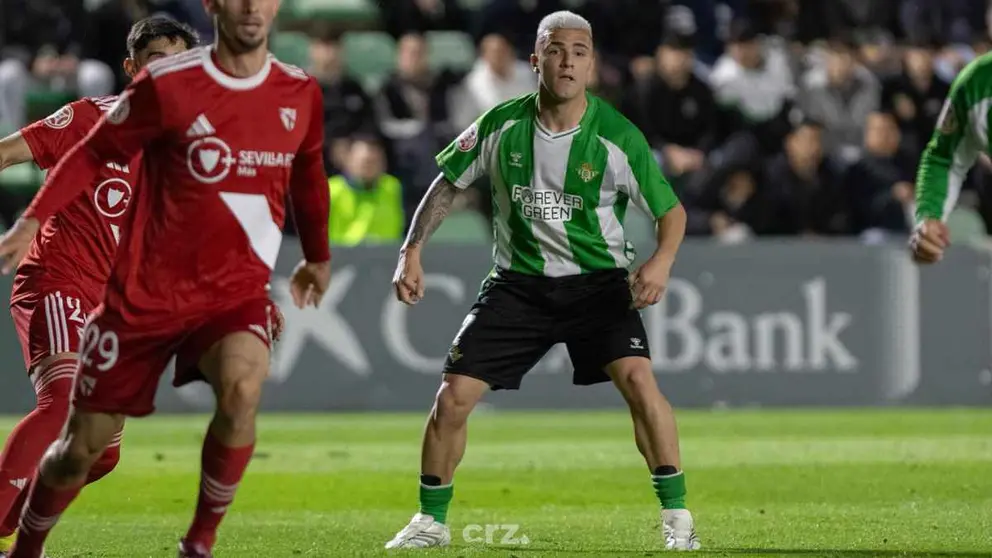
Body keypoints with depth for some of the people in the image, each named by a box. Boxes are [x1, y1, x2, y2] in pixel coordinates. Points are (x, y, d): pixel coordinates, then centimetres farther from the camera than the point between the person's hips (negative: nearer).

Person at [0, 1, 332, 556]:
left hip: (237, 293, 1)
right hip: (148, 293, -1)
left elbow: (308, 175, 20)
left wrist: (318, 257, 31)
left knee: (243, 388, -32)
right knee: (85, 444, 4)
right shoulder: (167, 85, -10)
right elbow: (94, 153, 2)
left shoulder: (300, 94, 0)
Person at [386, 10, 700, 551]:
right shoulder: (501, 125, -7)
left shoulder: (617, 137, -13)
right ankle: (431, 521, 16)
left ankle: (676, 516, -13)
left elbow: (671, 211, -5)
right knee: (452, 396, -6)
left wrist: (662, 261, -25)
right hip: (519, 281, 2)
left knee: (637, 378, -25)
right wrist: (412, 252, 0)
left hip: (597, 280, -2)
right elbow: (448, 183, 9)